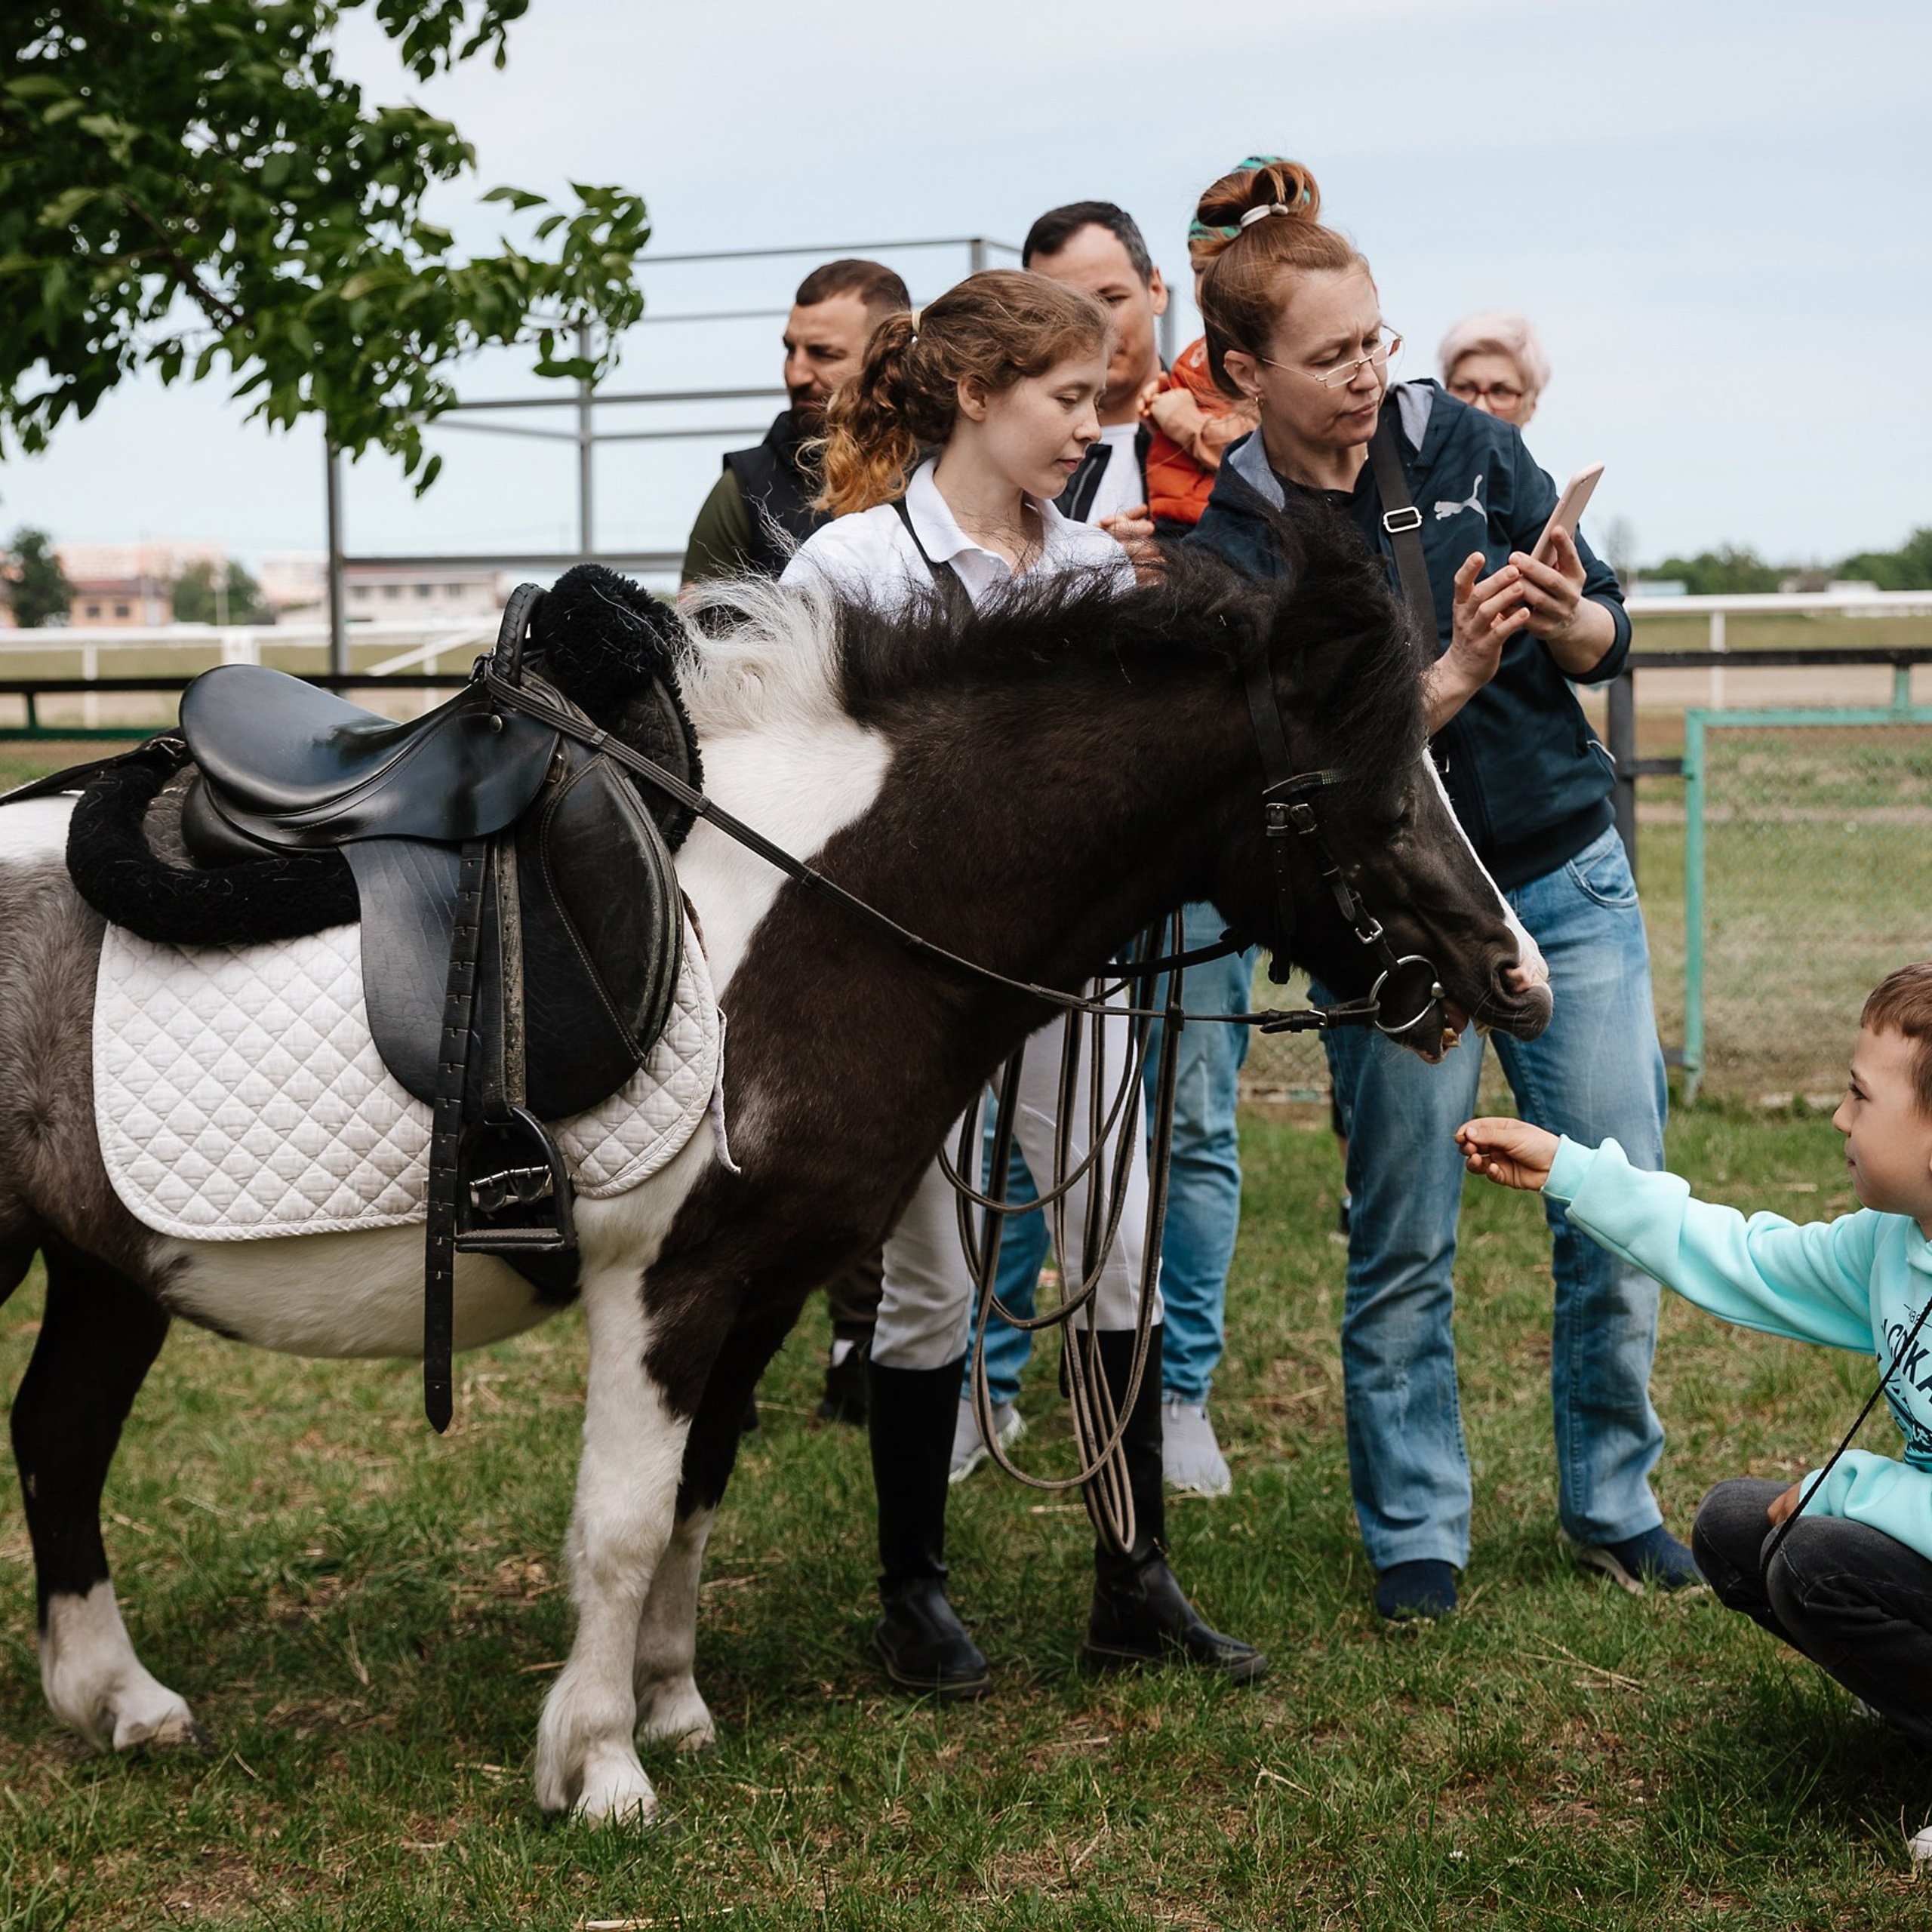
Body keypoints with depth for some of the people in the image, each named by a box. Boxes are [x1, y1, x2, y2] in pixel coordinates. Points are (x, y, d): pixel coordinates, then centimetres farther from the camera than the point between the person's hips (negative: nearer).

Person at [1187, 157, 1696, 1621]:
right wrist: (1455, 675, -27)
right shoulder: (1230, 551, -8)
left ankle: (1613, 1502, 23)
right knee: (1404, 1249, 3)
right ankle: (1416, 1535, 20)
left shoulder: (1467, 447, 0)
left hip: (1570, 880, 3)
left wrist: (1567, 616, -18)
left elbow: (1612, 636, 5)